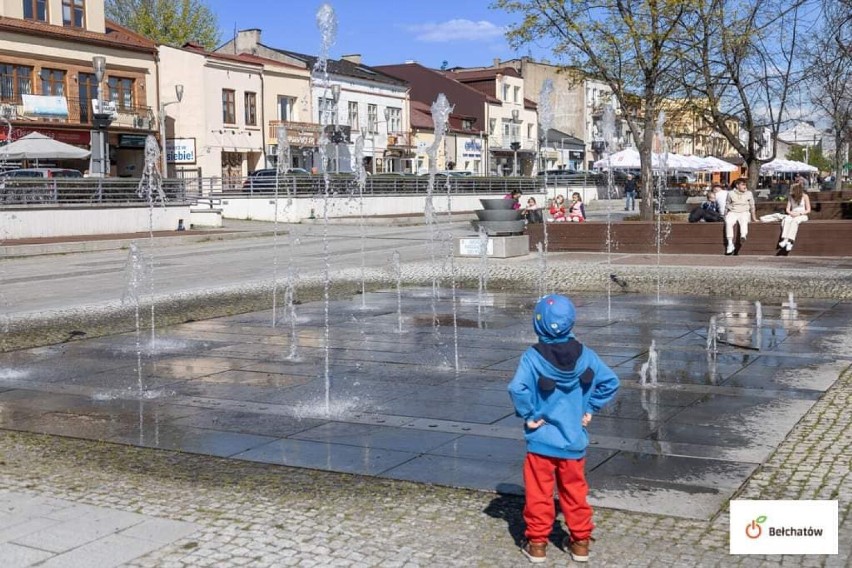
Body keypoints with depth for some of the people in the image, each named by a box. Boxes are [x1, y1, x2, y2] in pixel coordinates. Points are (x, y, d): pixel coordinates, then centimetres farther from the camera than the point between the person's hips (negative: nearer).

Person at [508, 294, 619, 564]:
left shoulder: (532, 356, -15)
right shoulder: (585, 355, -4)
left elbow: (518, 389, -26)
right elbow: (610, 382, -1)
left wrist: (528, 415, -12)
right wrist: (590, 408, 6)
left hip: (541, 440, -3)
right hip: (574, 440, 3)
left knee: (538, 494, 10)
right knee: (575, 493, 17)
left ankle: (537, 544, 18)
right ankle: (580, 541, 26)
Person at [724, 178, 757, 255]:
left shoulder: (749, 194, 11)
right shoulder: (731, 193, 8)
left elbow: (752, 206, 17)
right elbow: (727, 206, 16)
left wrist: (754, 218, 18)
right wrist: (725, 216, 11)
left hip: (744, 213, 0)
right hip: (733, 212, 0)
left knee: (743, 221, -36)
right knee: (728, 222, -32)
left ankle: (743, 236, -61)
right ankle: (730, 243, -34)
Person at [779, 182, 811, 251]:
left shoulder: (805, 196, -1)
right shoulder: (791, 197, 11)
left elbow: (808, 210, -2)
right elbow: (788, 209, 10)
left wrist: (799, 213, -16)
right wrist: (790, 213, -12)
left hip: (802, 216, -4)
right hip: (792, 215, 4)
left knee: (794, 221, -37)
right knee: (786, 220, -32)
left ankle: (790, 241, -48)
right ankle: (785, 239, -48)